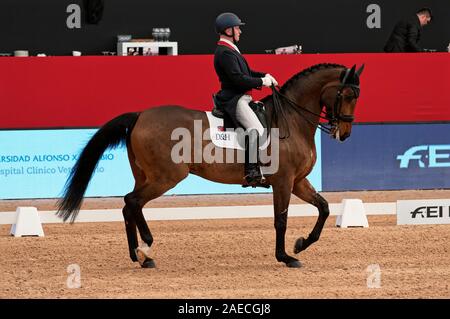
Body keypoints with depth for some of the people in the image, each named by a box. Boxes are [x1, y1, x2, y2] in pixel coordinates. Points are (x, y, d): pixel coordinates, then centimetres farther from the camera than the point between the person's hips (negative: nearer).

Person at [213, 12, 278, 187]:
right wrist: (262, 82, -12)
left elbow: (246, 72, 24)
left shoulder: (230, 50, 19)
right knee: (256, 129, -25)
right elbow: (239, 79, -23)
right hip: (233, 100, -11)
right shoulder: (225, 53, -15)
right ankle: (252, 171, -30)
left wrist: (265, 76, 8)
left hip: (242, 98, 11)